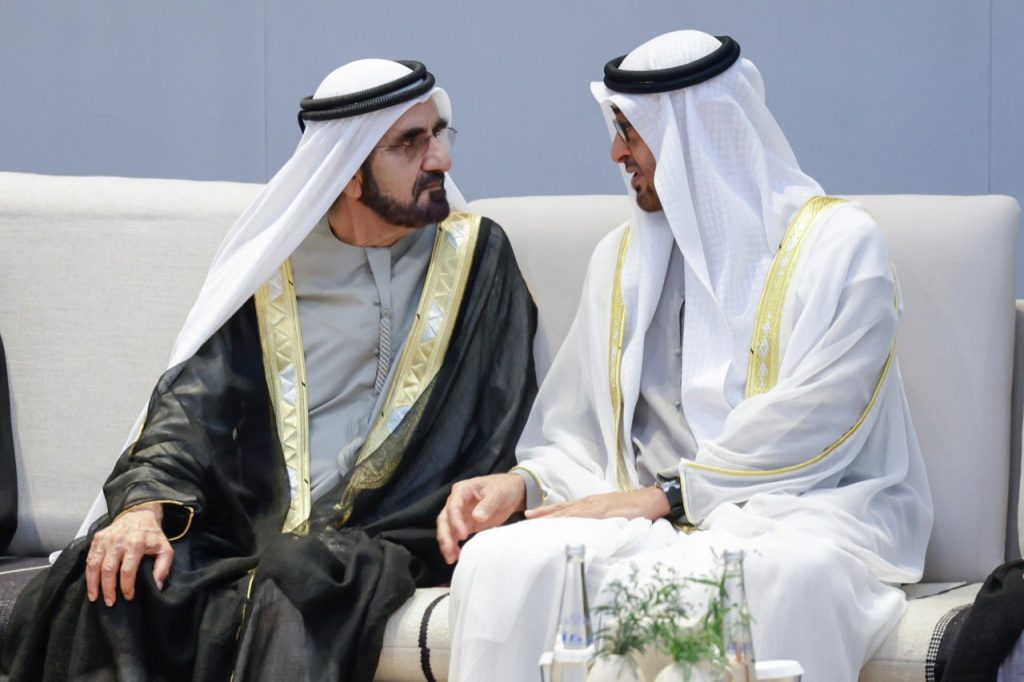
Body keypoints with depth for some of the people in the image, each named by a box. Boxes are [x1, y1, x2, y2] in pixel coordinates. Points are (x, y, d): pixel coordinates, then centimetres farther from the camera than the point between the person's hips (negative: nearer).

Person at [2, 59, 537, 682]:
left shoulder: (477, 257, 8)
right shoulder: (272, 269, 11)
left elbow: (504, 443, 6)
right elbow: (195, 401, 4)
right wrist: (146, 501, -16)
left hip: (396, 539, -2)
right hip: (252, 531, 2)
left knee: (298, 595, -36)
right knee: (106, 583, -24)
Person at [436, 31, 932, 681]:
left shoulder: (841, 243, -1)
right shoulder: (621, 257, 18)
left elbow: (809, 432, -11)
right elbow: (581, 437, 16)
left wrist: (665, 497, -15)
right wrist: (521, 483, -5)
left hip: (797, 511, -4)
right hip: (653, 518, 4)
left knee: (781, 576, -41)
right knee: (500, 559, -26)